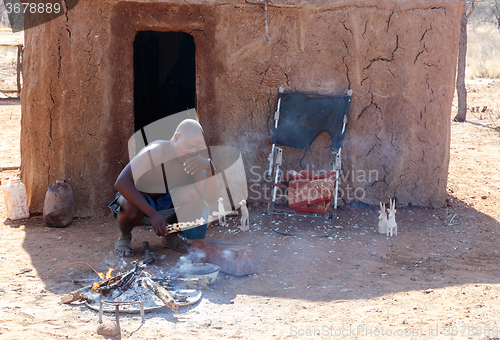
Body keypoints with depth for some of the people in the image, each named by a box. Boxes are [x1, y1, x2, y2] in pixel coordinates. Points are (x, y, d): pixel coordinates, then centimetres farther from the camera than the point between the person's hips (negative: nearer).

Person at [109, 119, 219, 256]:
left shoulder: (195, 159, -14)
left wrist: (209, 166, -40)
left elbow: (212, 197, -22)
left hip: (164, 201, 5)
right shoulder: (156, 152, -31)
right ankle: (124, 237, -4)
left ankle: (170, 236, 3)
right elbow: (121, 183, -41)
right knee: (131, 206, -39)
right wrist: (153, 214, -45)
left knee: (196, 195, -21)